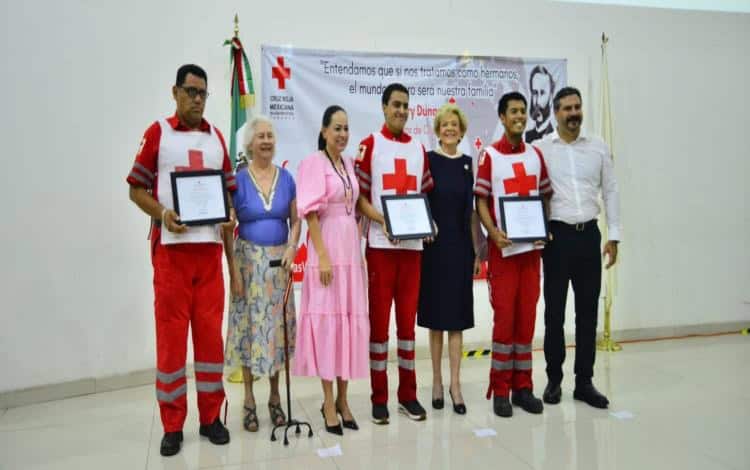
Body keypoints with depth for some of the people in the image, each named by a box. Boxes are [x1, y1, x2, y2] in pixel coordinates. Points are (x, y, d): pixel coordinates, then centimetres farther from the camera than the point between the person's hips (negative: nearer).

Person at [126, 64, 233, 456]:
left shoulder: (216, 138, 13)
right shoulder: (158, 133, 3)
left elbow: (229, 188, 17)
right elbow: (136, 189, 1)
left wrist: (231, 215, -4)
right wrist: (162, 214, -17)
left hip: (210, 246, 3)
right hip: (171, 246, -3)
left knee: (210, 330, 7)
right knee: (170, 333, 2)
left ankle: (210, 416, 19)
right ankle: (172, 425, 14)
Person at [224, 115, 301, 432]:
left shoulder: (286, 179, 6)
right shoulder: (238, 180, -3)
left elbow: (295, 220, 10)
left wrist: (291, 248, -8)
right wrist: (233, 271, -10)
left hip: (279, 260, 3)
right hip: (249, 260, -2)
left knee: (277, 325, 7)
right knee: (250, 325, 2)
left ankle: (275, 397, 21)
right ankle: (249, 400, 17)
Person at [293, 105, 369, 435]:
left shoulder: (349, 164, 15)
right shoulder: (313, 162, -6)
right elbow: (310, 212, -12)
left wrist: (359, 253, 15)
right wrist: (322, 256, -18)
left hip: (351, 247, 7)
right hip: (327, 249, -7)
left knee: (352, 320, 8)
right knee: (327, 320, -1)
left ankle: (342, 398, 21)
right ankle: (329, 402, 11)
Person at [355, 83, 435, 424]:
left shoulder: (418, 148, 14)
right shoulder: (370, 144, 1)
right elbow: (359, 193, -2)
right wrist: (381, 219, -18)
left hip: (413, 243, 4)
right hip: (381, 243, -4)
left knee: (408, 318, 9)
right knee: (379, 318, 2)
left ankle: (408, 394, 20)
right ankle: (379, 397, 12)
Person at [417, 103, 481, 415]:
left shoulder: (468, 164, 8)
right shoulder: (427, 160, 0)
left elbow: (472, 211, 10)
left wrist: (478, 250, 8)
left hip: (461, 246, 2)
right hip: (434, 246, -2)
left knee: (457, 317, 5)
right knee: (435, 316, 6)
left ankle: (455, 383, 13)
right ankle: (437, 380, 20)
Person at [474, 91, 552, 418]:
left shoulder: (536, 155, 12)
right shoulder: (489, 155, -1)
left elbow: (545, 196, 15)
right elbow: (481, 201, -3)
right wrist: (493, 233, -18)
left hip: (531, 246, 4)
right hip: (502, 248, -4)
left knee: (527, 317, 7)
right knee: (504, 317, -2)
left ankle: (523, 387, 18)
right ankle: (500, 390, 9)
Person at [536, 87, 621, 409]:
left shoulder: (599, 148, 8)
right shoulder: (541, 149, 0)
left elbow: (610, 192, 9)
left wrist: (614, 236, 4)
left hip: (589, 234, 3)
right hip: (558, 235, -3)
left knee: (588, 310, 7)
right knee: (554, 310, 4)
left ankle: (584, 382, 18)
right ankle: (554, 379, 17)